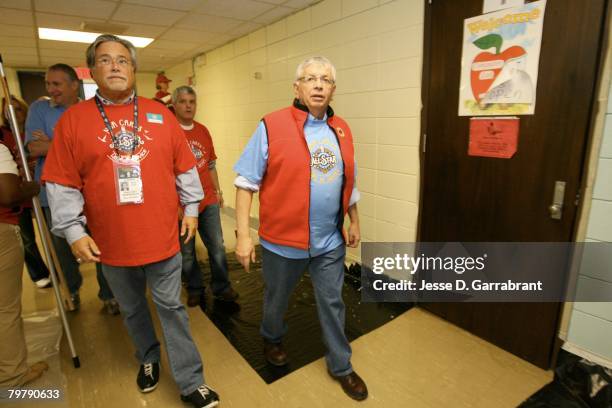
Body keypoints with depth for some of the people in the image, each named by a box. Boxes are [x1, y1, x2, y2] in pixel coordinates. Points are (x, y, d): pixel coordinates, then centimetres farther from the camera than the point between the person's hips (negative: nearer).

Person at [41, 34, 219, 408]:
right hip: (111, 242, 1)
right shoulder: (73, 119, -1)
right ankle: (148, 359, 45)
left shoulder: (161, 115, 1)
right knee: (132, 309, 19)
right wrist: (74, 232, -5)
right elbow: (62, 184, -1)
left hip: (162, 237, 0)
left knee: (171, 307, 9)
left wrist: (192, 209, 4)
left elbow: (185, 168, 5)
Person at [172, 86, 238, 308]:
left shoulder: (203, 130, 10)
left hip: (208, 200, 4)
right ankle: (195, 289, 30)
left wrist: (217, 190, 14)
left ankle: (221, 287, 25)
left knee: (217, 246, 8)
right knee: (186, 252, 10)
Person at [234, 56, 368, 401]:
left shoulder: (342, 130, 4)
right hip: (283, 240, -3)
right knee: (277, 300, 20)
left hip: (330, 241, 4)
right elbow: (247, 183, -11)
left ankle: (341, 365, 38)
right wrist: (243, 235, -14)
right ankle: (272, 339, 52)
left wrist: (355, 222, 17)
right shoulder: (272, 126, -12)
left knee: (333, 303, 16)